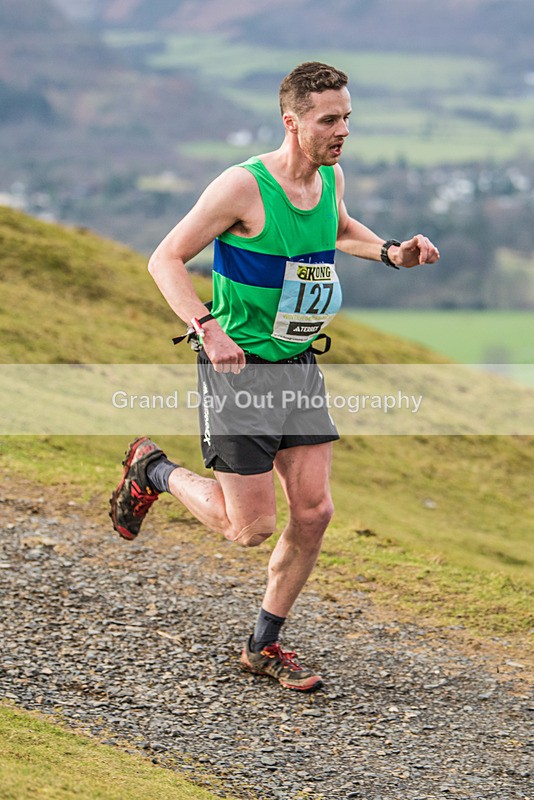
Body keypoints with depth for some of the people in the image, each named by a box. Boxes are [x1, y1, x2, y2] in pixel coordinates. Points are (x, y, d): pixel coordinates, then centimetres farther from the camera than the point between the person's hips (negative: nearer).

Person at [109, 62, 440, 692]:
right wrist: (208, 330, -30)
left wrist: (391, 253, 9)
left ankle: (264, 646, 19)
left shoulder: (330, 176, 3)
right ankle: (151, 470, 24)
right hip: (239, 367, -7)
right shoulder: (243, 186, -19)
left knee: (314, 511, 2)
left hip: (299, 365, 7)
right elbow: (165, 260, -16)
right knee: (252, 527, -4)